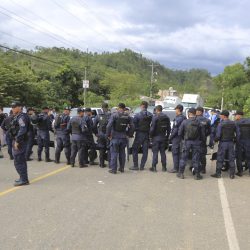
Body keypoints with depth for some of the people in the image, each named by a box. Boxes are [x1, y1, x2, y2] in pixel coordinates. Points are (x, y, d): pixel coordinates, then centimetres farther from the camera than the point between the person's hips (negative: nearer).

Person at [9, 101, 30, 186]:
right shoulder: (17, 117, 16)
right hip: (18, 141, 11)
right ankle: (23, 178, 27)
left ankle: (24, 180, -4)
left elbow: (22, 130, -26)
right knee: (21, 161, 17)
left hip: (19, 142, -11)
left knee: (18, 161, -8)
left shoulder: (21, 117, -16)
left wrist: (17, 141, -25)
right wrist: (16, 141, 16)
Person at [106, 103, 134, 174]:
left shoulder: (114, 115, -8)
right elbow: (132, 127, 4)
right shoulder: (128, 116, 5)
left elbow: (109, 126, -15)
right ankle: (122, 168, 22)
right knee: (122, 153, 15)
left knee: (114, 153, 1)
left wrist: (108, 135, -6)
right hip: (123, 138, 4)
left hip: (115, 137, -4)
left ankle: (113, 169, 3)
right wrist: (129, 134, 15)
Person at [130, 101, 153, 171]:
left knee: (135, 150, 7)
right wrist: (150, 133, 10)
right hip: (147, 134, 4)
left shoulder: (138, 115, -11)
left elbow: (134, 124, -8)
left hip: (139, 134, -4)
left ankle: (135, 166, 5)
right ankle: (142, 166, 12)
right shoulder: (151, 115, 2)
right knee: (145, 151, 10)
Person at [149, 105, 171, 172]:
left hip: (156, 137, -5)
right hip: (163, 137, 5)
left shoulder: (155, 117, -11)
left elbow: (152, 127, -14)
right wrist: (167, 136, 16)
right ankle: (164, 167, 13)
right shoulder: (166, 117, 9)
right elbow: (169, 128, 10)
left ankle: (154, 167, 0)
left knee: (155, 152, -1)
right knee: (163, 152, 11)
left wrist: (151, 135, -1)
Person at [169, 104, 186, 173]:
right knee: (180, 153, 14)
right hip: (182, 137, 8)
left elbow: (175, 129, -19)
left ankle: (176, 168, -2)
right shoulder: (184, 118, 10)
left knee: (175, 153, -3)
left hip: (176, 137, -8)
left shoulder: (178, 118, -16)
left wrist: (171, 136, -10)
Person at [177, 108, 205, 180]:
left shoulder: (185, 122, -7)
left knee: (184, 158, 9)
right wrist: (201, 140, 18)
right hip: (196, 142, 1)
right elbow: (202, 134, 0)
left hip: (187, 142, -1)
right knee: (196, 159, 8)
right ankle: (197, 174, 13)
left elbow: (179, 133, -2)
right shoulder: (198, 122, -4)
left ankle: (181, 173, 14)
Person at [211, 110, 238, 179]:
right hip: (231, 143, 4)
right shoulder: (233, 123, 4)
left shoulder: (221, 124, -11)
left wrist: (215, 140, 4)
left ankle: (218, 173, 9)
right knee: (231, 159, 9)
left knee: (220, 159, 4)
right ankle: (232, 174, 12)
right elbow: (237, 134, 5)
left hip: (223, 143, -4)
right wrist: (234, 140, 17)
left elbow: (218, 135, -14)